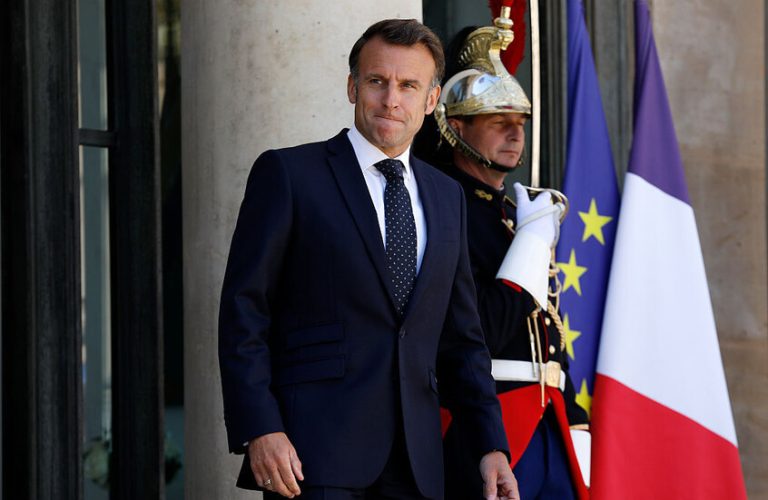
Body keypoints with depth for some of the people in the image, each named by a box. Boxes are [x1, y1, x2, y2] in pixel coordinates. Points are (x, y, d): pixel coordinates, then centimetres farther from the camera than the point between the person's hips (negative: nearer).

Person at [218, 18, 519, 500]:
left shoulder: (446, 196, 17)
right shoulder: (288, 173, 1)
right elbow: (243, 312, -4)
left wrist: (491, 444, 9)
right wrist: (258, 429, -14)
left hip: (415, 461, 5)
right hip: (313, 448, -5)